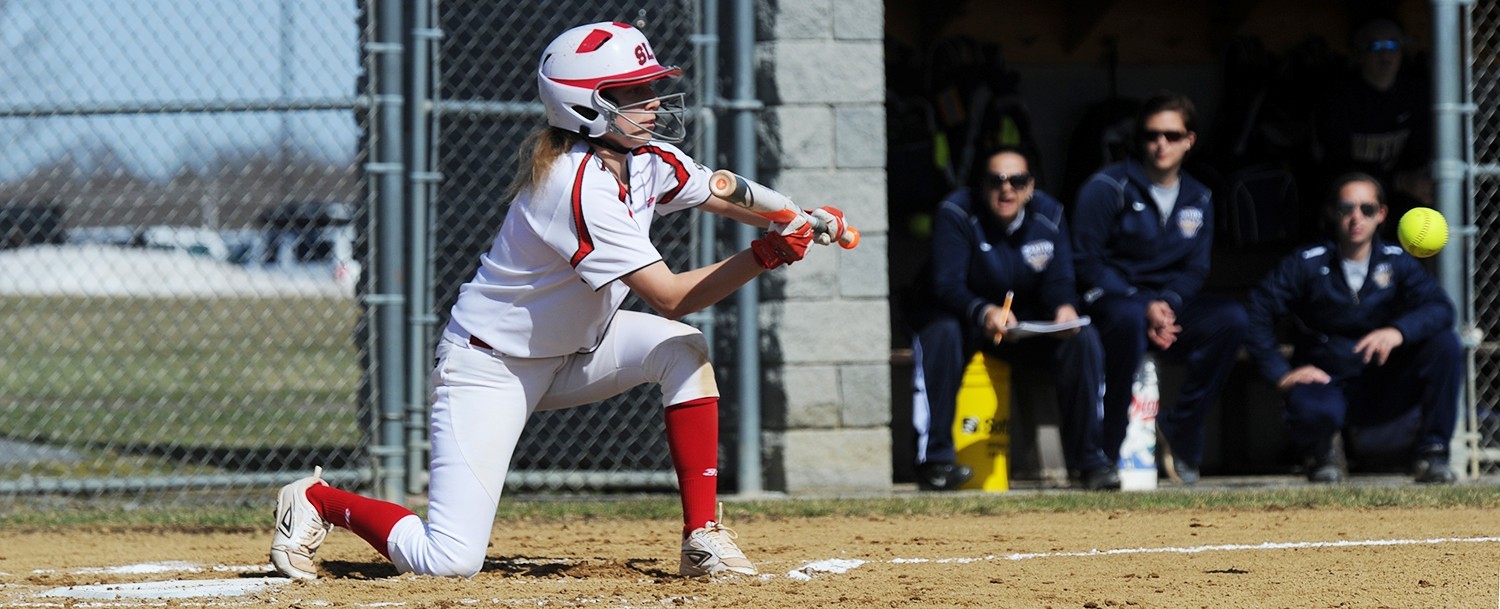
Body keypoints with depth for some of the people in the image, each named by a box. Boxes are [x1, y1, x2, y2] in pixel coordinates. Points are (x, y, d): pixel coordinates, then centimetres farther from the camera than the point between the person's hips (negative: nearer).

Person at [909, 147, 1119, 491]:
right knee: (942, 334, -38)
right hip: (964, 318, -4)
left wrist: (1064, 307, -31)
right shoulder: (957, 213, -17)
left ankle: (1087, 460, -13)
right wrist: (984, 312, -46)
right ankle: (935, 459, -35)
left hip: (1027, 324, 4)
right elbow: (946, 284, -26)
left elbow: (1058, 281, -5)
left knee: (1083, 340, -20)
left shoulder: (1048, 215, -3)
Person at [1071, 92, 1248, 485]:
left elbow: (1194, 270, 12)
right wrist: (1143, 305, -20)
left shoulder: (1198, 199, 13)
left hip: (1170, 304, 5)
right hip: (1110, 302, -5)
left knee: (1231, 318, -23)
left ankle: (1182, 430, -14)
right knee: (1129, 318, -40)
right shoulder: (1107, 188, -3)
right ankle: (1108, 448, -30)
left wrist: (1167, 304, -12)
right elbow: (1087, 262, -9)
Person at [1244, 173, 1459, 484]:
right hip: (1325, 381, -2)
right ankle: (1321, 455, 1)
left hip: (1384, 389, 2)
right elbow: (1257, 312, -8)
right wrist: (1281, 374, -15)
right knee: (1314, 410, -39)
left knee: (1445, 344, -20)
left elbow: (1439, 308, -15)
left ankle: (1432, 452, -9)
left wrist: (1398, 332, -34)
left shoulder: (1397, 262, 0)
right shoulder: (1307, 265, -4)